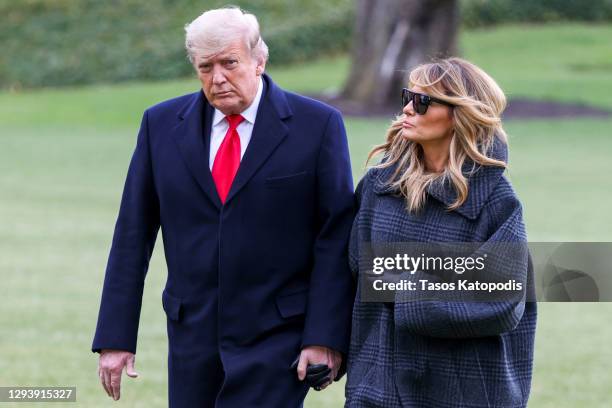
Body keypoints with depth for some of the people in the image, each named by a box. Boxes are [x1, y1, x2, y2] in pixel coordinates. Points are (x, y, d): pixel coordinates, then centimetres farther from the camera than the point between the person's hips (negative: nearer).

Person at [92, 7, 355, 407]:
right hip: (193, 334, 4)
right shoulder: (162, 124, 4)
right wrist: (116, 337, 0)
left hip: (278, 335, -4)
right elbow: (133, 235, 5)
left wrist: (326, 337, -12)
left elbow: (337, 238, -5)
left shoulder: (317, 125, -5)